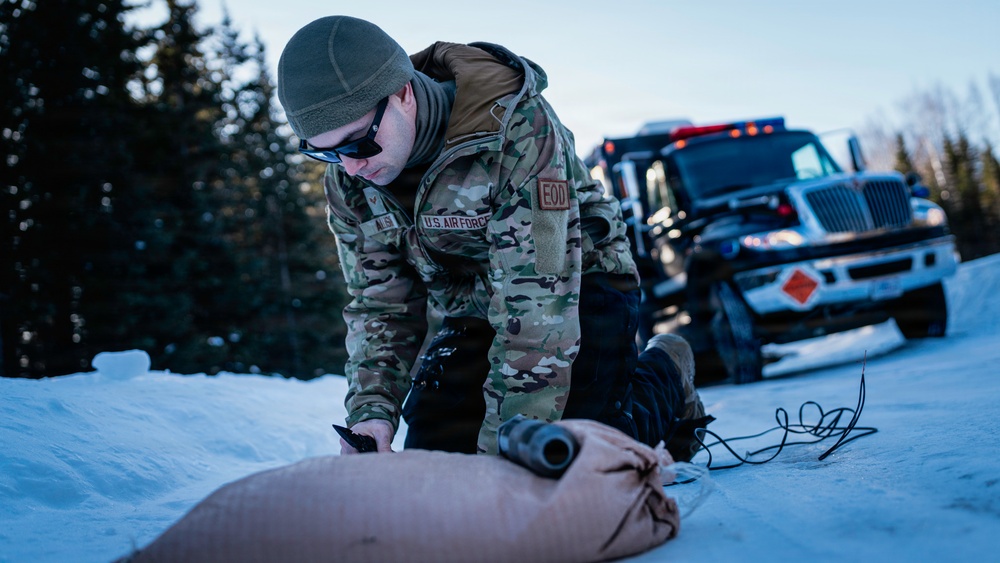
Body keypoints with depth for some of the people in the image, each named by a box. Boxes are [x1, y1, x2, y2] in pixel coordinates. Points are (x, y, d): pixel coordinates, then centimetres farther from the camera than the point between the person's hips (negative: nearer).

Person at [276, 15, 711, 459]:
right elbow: (380, 306, -3)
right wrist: (371, 410, -21)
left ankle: (664, 374, 14)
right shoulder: (347, 181, -12)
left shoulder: (516, 129, -33)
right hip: (466, 306, 6)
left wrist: (503, 448, -36)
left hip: (577, 287, -5)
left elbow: (537, 302, -36)